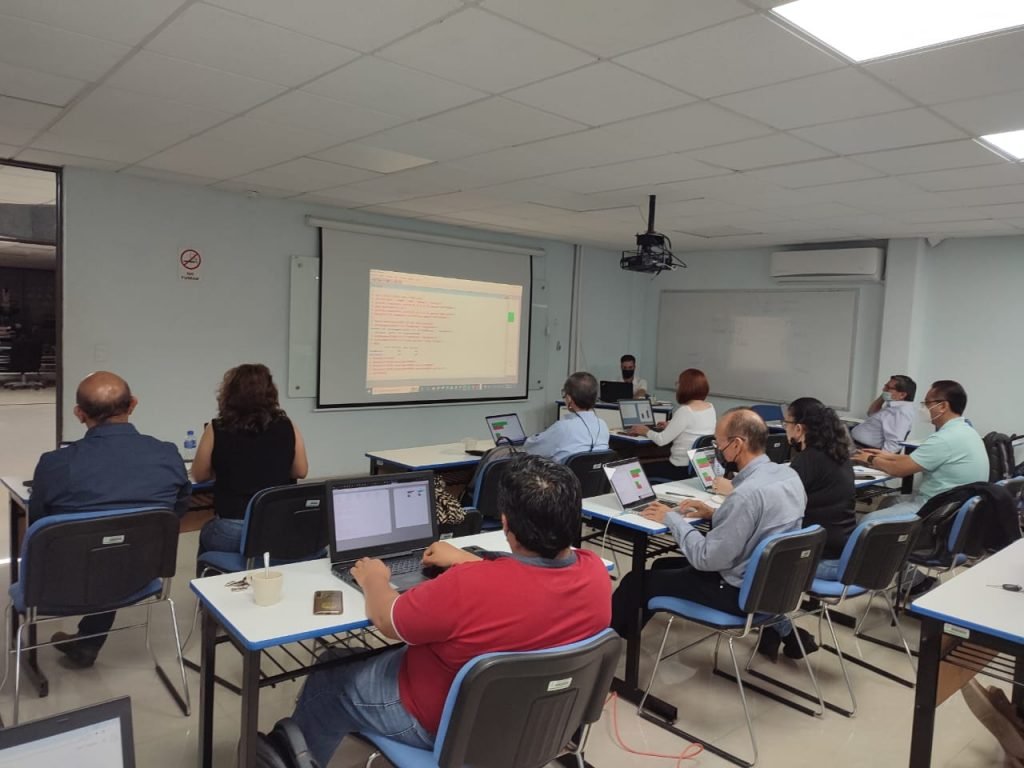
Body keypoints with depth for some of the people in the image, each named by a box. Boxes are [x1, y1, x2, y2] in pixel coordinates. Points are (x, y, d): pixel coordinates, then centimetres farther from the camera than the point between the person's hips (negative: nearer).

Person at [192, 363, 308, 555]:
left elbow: (199, 475, 9)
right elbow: (301, 472, 11)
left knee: (207, 534, 32)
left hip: (232, 530, -2)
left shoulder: (217, 429, -6)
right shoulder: (288, 428, -3)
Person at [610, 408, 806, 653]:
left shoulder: (747, 493, -30)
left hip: (741, 591, -9)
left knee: (638, 580, 4)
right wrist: (714, 514, 5)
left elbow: (707, 560, -25)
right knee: (664, 565, 23)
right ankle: (622, 632, 36)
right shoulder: (788, 474, -2)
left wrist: (672, 518, -13)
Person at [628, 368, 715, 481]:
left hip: (683, 469, -8)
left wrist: (646, 431, 1)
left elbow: (661, 440, -18)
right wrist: (671, 426, 25)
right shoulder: (711, 408, 3)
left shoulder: (685, 411, -21)